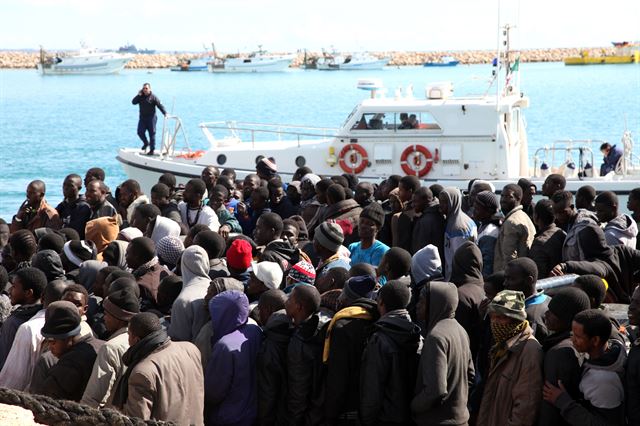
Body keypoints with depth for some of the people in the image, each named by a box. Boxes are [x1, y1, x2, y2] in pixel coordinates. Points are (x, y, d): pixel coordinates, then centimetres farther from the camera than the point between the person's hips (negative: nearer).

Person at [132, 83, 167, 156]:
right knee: (140, 132, -3)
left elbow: (160, 105, -10)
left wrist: (165, 113, -21)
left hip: (151, 118, -4)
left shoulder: (153, 97, -5)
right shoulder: (140, 97, 9)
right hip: (142, 118, 4)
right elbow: (133, 102, 0)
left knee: (152, 133, -1)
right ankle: (146, 143, 24)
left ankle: (152, 149, 5)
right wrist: (138, 95, -10)